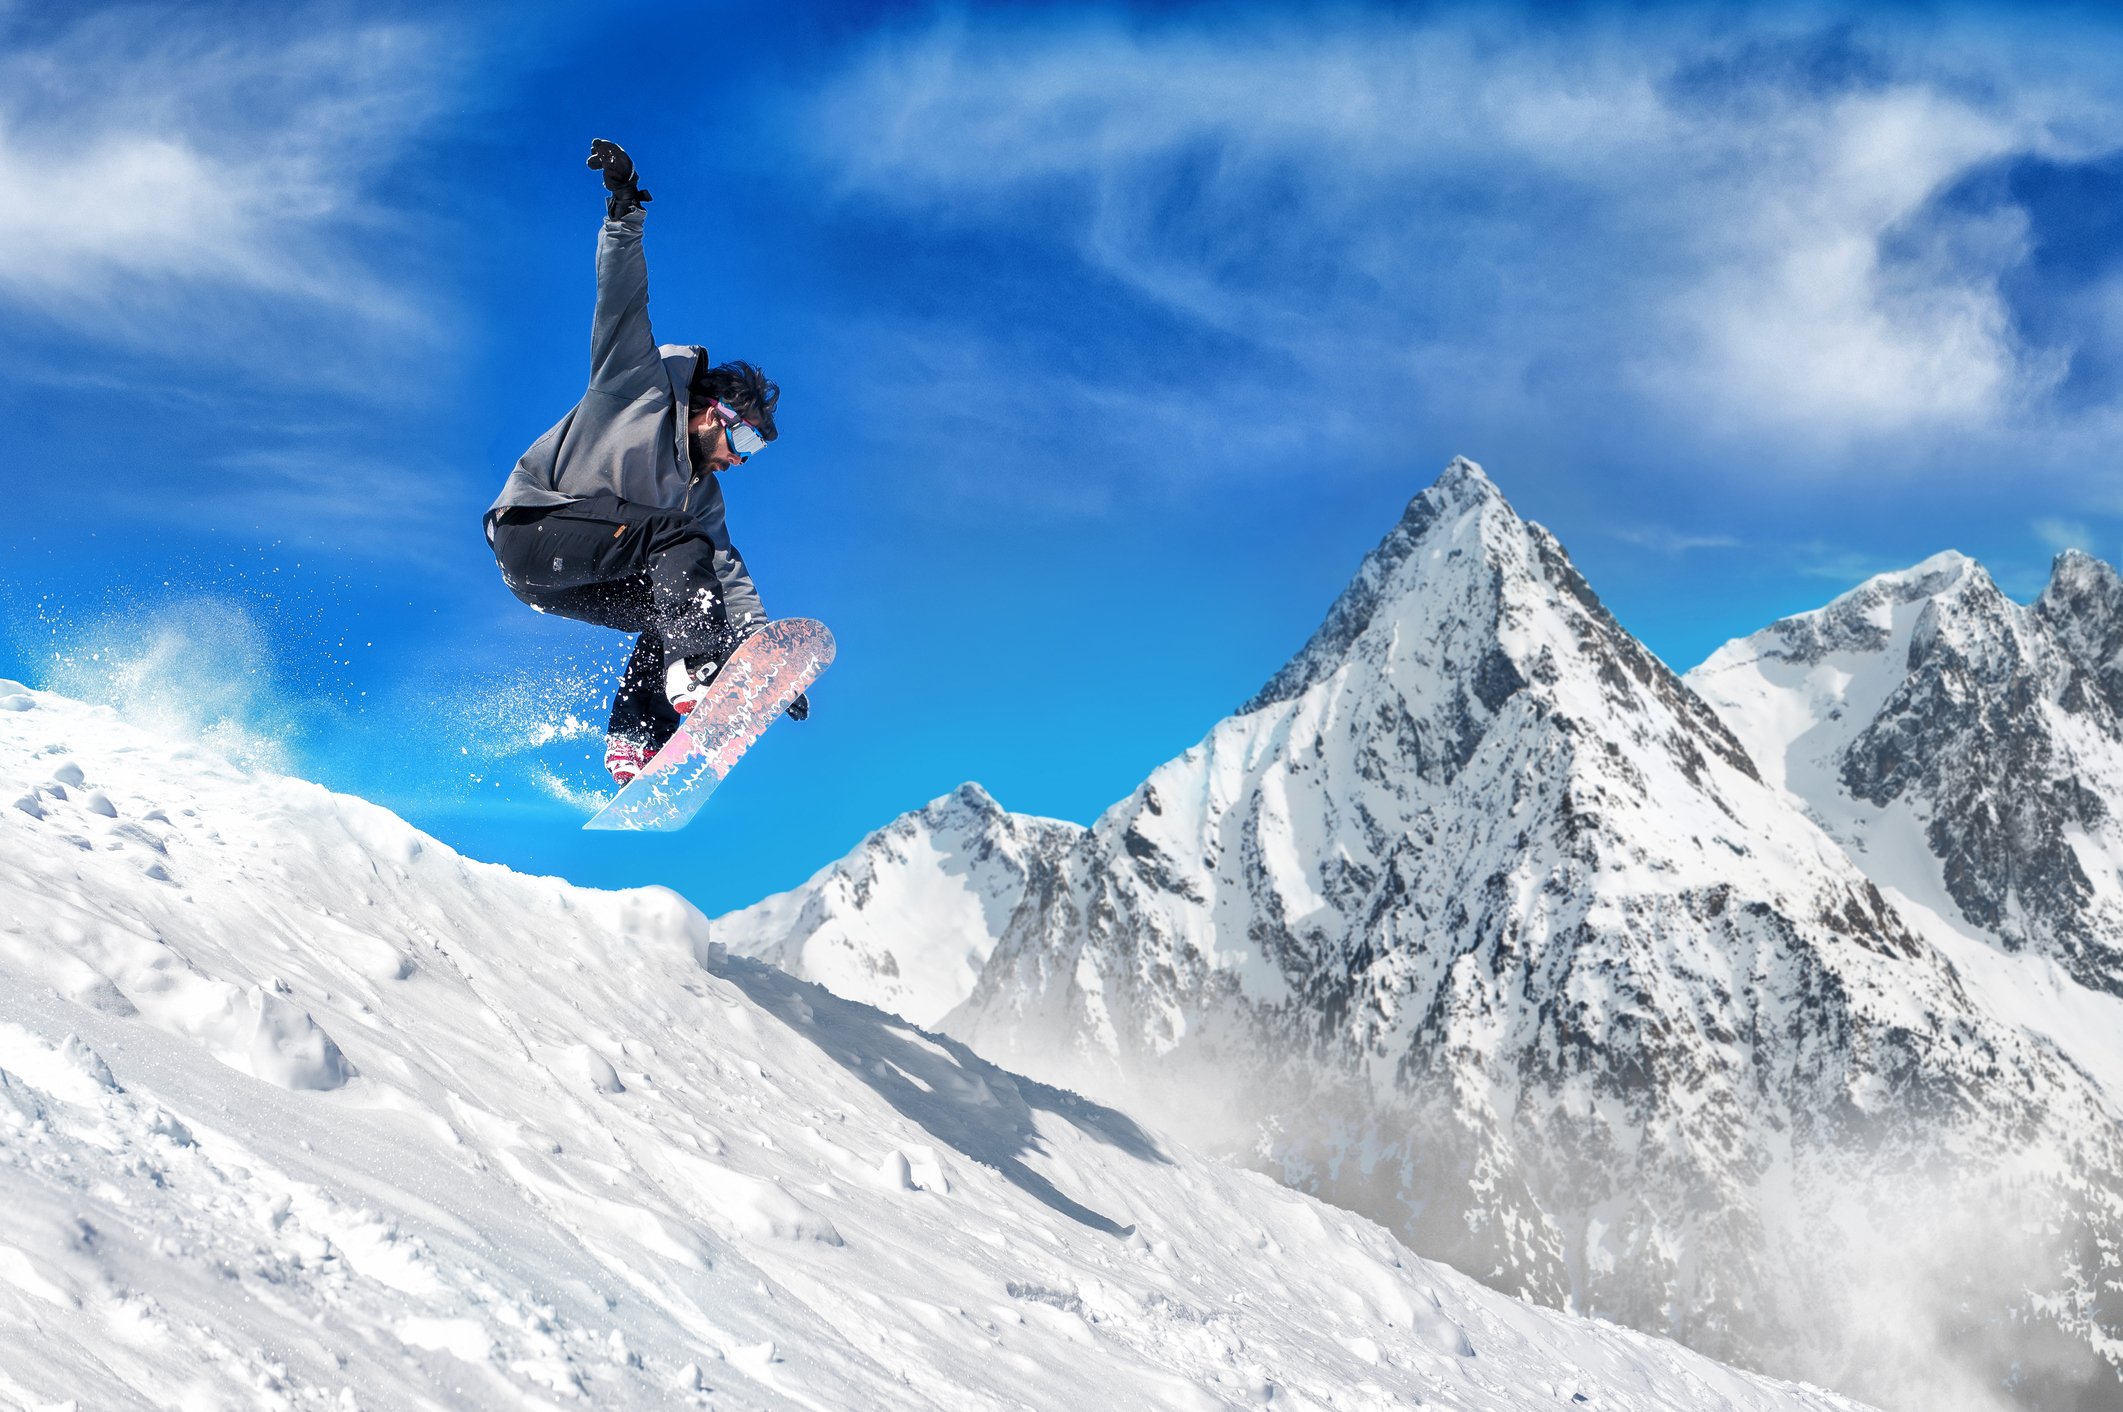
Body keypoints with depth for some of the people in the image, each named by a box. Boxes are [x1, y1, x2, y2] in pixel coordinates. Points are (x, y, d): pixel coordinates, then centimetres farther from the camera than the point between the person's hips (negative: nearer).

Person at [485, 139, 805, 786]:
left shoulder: (702, 492, 16)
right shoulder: (643, 383, 0)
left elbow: (730, 579, 14)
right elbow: (623, 300, -10)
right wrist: (624, 216, -23)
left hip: (566, 575, 8)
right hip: (531, 524, -8)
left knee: (672, 609, -2)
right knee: (681, 542, -20)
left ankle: (632, 750, -5)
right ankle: (696, 670, -36)